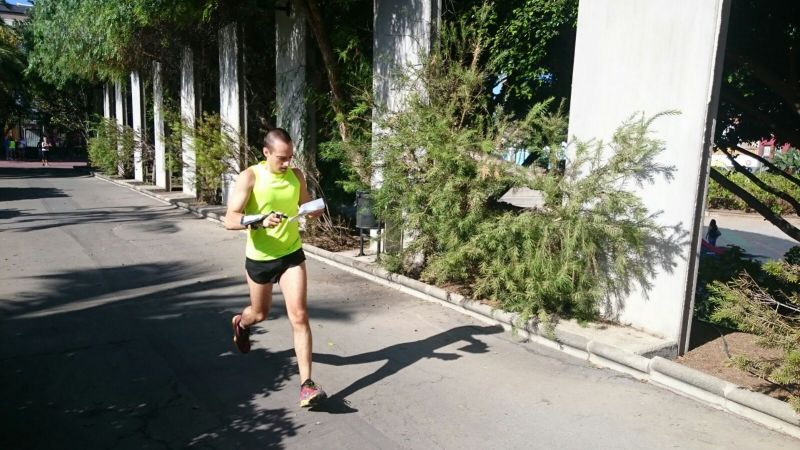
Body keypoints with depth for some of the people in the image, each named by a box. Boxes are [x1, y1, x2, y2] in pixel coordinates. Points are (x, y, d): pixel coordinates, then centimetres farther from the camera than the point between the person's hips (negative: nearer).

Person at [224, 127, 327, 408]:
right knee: (260, 313, 19)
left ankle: (307, 384, -6)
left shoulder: (296, 175, -2)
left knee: (299, 316, -9)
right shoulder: (250, 177, -15)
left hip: (292, 255, 2)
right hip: (259, 259, -1)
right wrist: (260, 221, -41)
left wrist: (314, 211, -11)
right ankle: (241, 323, 58)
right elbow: (230, 220, -22)